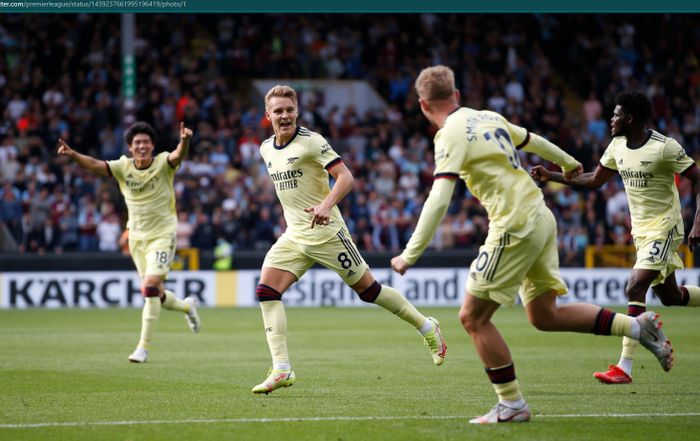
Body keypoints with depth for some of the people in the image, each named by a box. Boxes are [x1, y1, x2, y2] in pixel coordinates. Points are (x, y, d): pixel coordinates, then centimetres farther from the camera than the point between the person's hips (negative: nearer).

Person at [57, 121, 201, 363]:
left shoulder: (163, 163, -11)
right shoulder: (123, 167, -4)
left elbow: (178, 156, -32)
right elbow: (95, 165, -18)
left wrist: (185, 141, -55)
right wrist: (73, 154, -37)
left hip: (162, 235, -4)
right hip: (137, 236, 5)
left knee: (150, 288, -18)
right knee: (155, 295, 12)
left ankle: (143, 346, -11)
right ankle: (186, 305, 44)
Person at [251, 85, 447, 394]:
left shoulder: (311, 141, -12)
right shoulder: (266, 149, 9)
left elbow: (345, 177, -18)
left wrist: (327, 204, -33)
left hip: (325, 232, -6)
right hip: (294, 236, 6)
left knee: (368, 290, 0)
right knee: (266, 291, -11)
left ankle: (427, 327, 21)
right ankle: (281, 371, -12)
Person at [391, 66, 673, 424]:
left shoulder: (451, 135, -11)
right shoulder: (489, 118, 13)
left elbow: (439, 200, -20)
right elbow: (532, 141, 30)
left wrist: (410, 255, -18)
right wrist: (567, 162, 50)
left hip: (514, 227, -8)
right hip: (540, 217, 8)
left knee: (473, 317, 0)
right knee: (544, 316, 16)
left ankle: (511, 405, 2)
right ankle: (638, 326, 13)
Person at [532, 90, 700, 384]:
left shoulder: (665, 147, -18)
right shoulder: (617, 145, 3)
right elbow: (594, 180, 14)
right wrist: (551, 176, 6)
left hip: (664, 227, -8)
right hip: (641, 229, 8)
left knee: (635, 288, -19)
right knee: (669, 297, 14)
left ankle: (625, 367, -20)